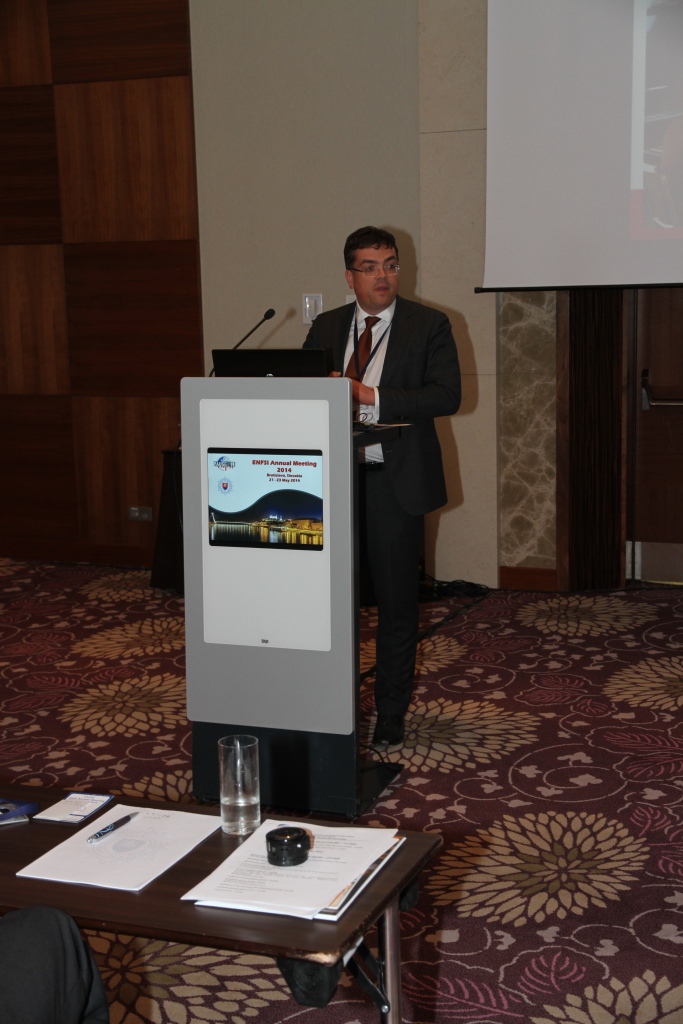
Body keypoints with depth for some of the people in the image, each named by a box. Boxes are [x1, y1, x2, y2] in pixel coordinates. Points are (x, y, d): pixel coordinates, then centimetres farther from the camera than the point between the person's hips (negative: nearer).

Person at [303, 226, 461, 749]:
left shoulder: (429, 325, -1)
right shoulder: (326, 327, 11)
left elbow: (447, 394, -12)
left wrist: (369, 395, -19)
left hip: (395, 481, -3)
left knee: (397, 602, 5)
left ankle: (390, 714, 18)